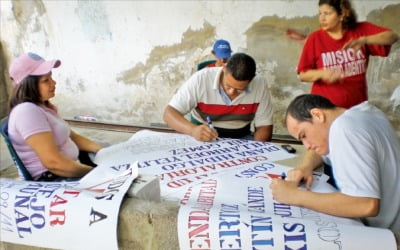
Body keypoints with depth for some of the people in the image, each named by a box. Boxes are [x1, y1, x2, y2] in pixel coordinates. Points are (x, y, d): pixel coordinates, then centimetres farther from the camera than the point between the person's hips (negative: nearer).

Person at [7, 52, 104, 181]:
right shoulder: (27, 111, -21)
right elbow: (53, 162, -27)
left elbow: (71, 137, 15)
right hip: (51, 181, -10)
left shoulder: (43, 106, 12)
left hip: (70, 168, 10)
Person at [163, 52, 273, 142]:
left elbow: (264, 127, -4)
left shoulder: (260, 85, -13)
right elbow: (169, 113, -18)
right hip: (202, 137, -1)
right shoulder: (200, 79, -18)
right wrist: (192, 129, -37)